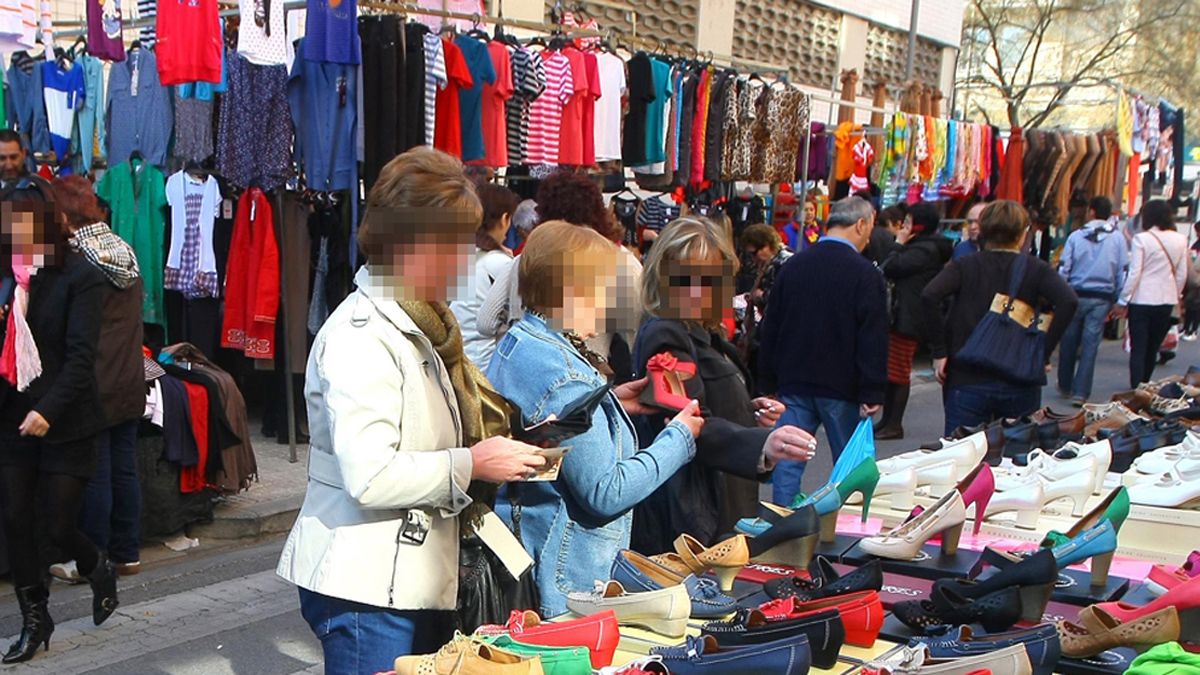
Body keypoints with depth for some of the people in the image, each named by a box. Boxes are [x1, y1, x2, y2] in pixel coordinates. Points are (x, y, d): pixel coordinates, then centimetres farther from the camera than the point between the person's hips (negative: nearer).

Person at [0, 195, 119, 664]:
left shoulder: (79, 276, -10)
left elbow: (81, 356, -14)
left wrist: (48, 410, -22)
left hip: (66, 424, -4)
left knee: (56, 526, 0)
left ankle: (100, 570, 32)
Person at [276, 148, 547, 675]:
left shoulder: (420, 324, 14)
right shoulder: (359, 337, -18)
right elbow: (370, 477, -26)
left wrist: (497, 449, 5)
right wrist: (472, 465, -18)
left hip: (419, 581, 9)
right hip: (366, 589, -9)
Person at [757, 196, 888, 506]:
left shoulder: (795, 265, 6)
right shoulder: (865, 274, -10)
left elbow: (771, 327, 10)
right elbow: (873, 339, -14)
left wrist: (769, 381, 15)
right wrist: (872, 394, -11)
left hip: (793, 384, 4)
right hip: (841, 388, -4)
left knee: (788, 460, 6)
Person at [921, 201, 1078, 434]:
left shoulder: (964, 266, 3)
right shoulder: (1036, 269, 3)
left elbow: (929, 296, -14)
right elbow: (1068, 301, -14)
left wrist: (939, 351, -7)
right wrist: (1044, 352, -8)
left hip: (967, 382, 0)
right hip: (1020, 386, 0)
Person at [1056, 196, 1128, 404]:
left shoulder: (1076, 236, -3)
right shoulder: (1118, 238, -1)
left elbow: (1063, 269, -4)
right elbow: (1123, 271, -1)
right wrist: (1119, 301, 5)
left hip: (1076, 295, 0)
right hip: (1102, 298, 0)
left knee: (1069, 342, 12)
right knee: (1090, 345, 2)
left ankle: (1065, 387, 23)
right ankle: (1080, 393, 0)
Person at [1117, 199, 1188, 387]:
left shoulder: (1142, 239, -11)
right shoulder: (1180, 240, 2)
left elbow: (1134, 273, -11)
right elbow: (1182, 275, 8)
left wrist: (1123, 301, -5)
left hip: (1142, 300, -4)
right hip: (1167, 301, 4)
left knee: (1138, 348, 0)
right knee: (1153, 347, 16)